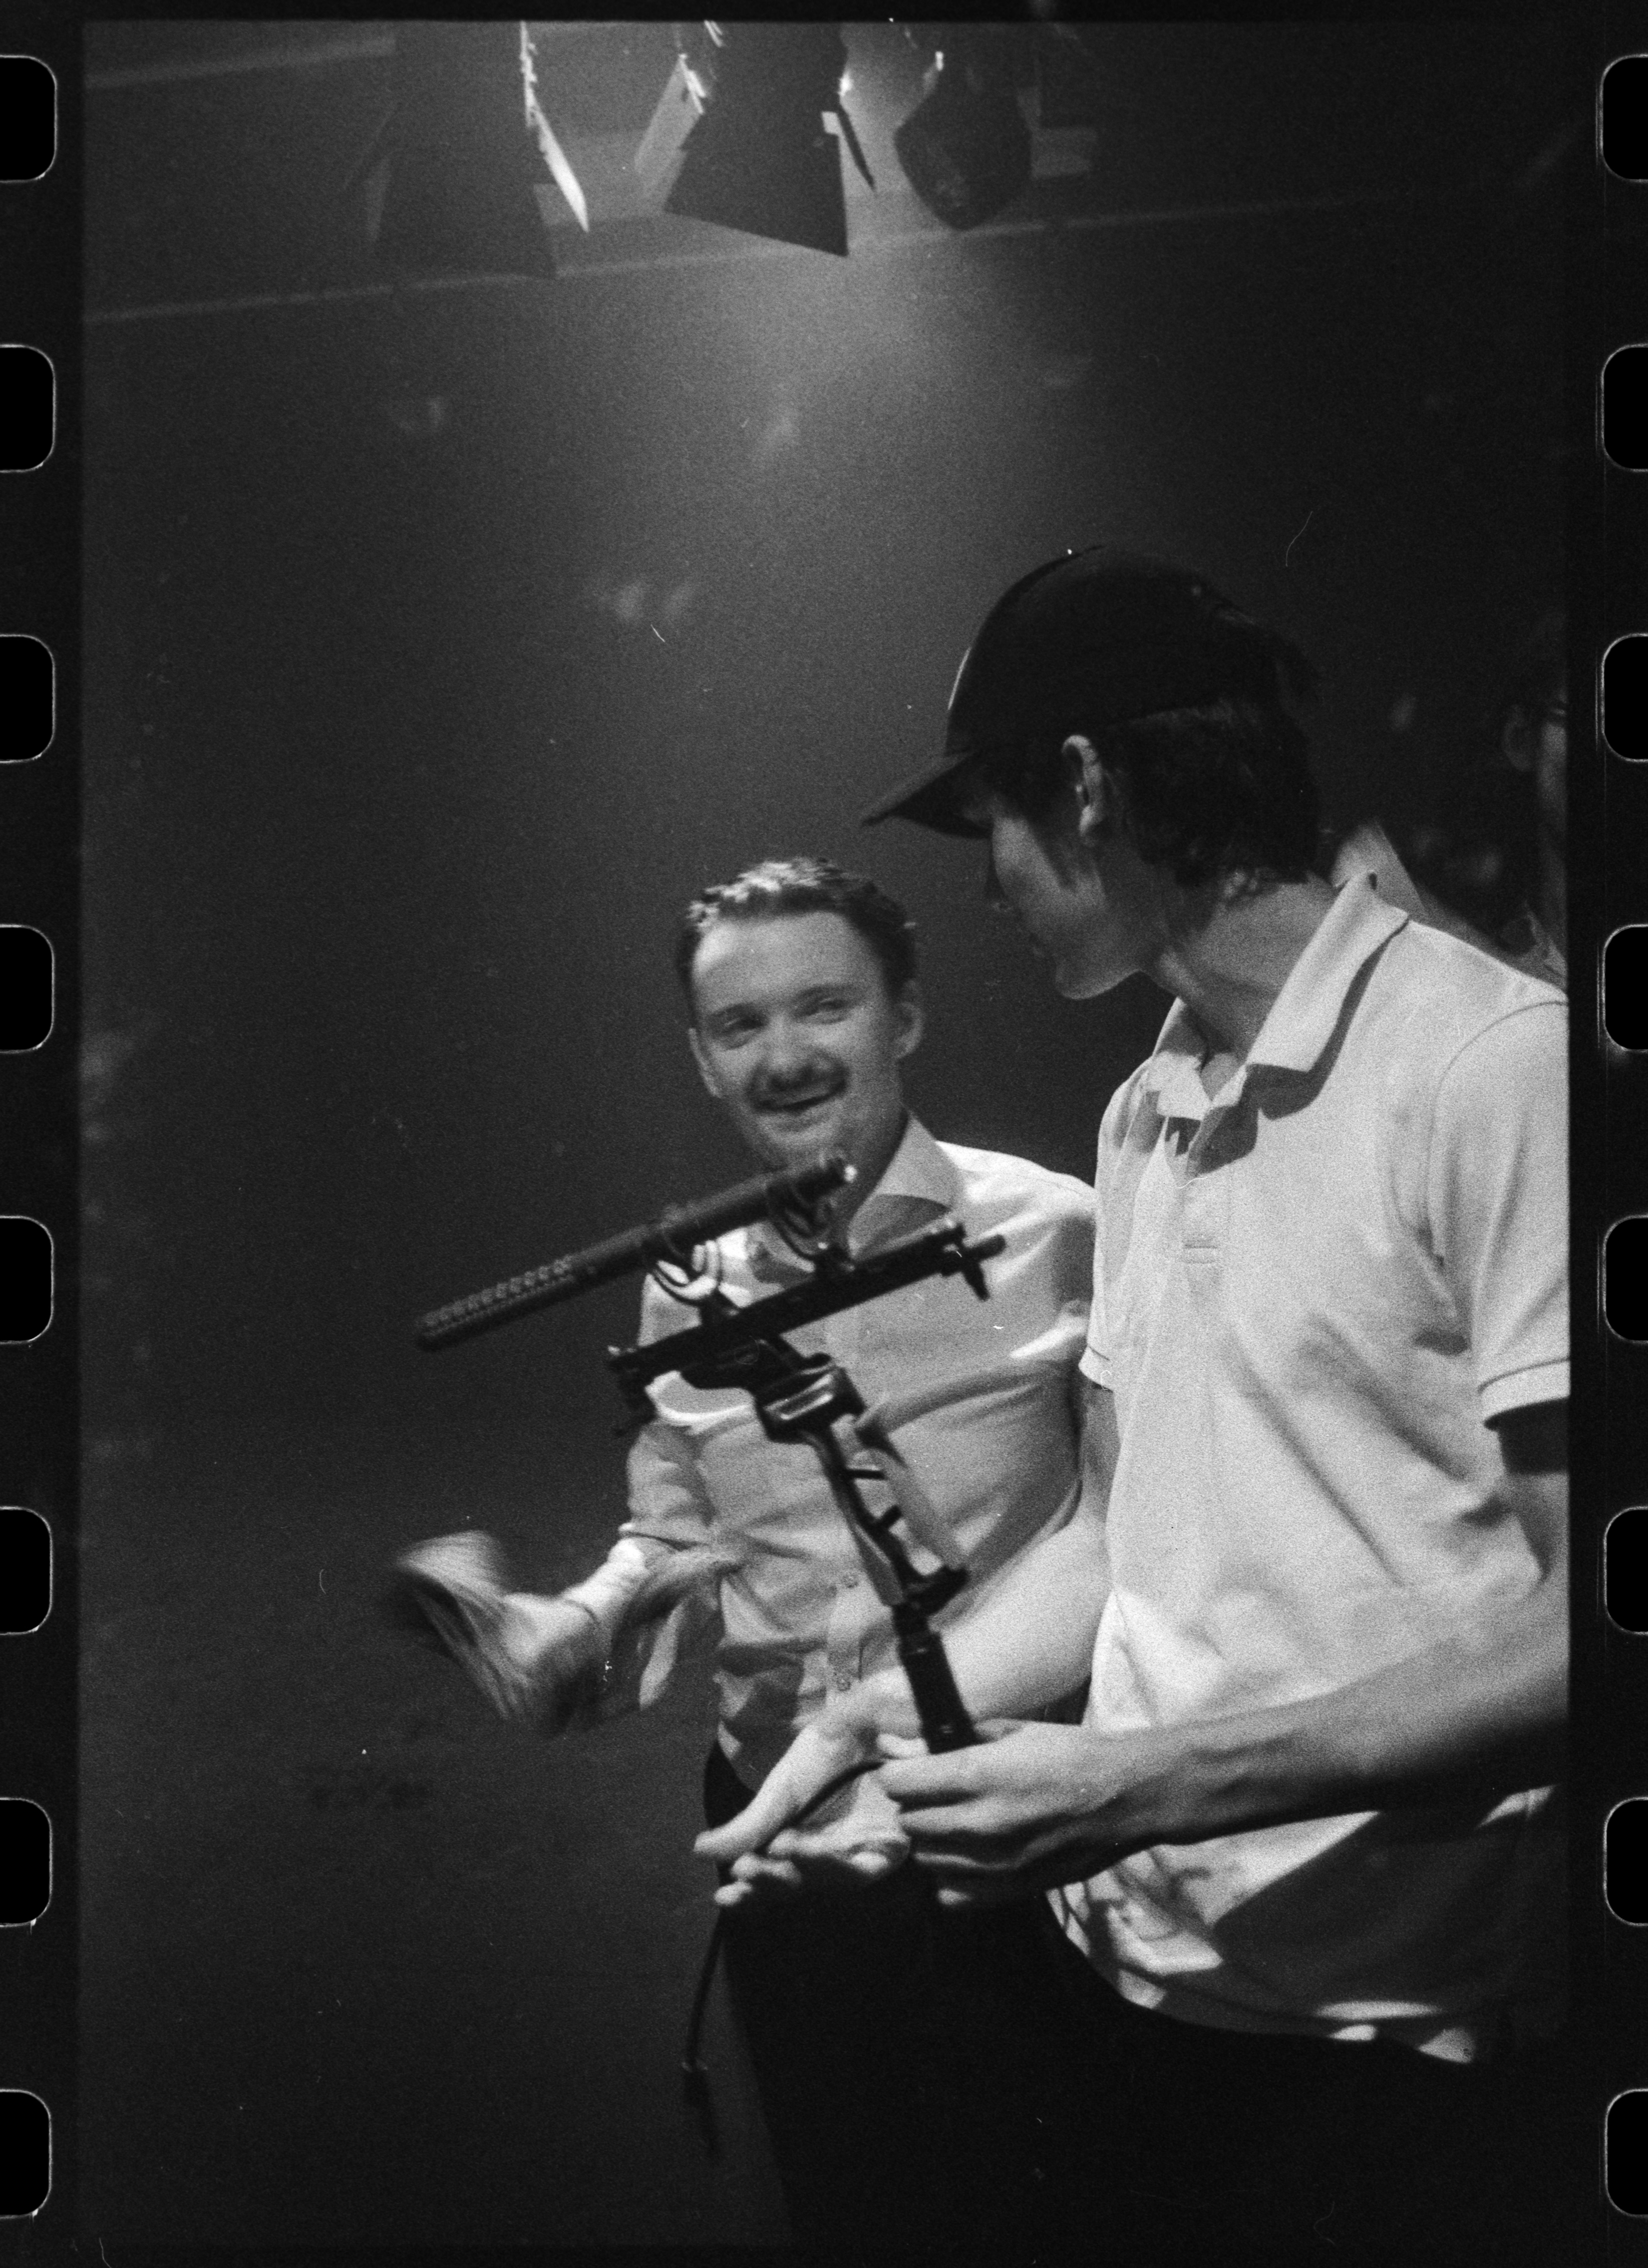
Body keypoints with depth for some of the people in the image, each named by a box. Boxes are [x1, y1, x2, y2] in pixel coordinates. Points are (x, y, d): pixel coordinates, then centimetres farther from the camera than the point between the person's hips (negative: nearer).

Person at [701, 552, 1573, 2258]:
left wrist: (1142, 1784, -21)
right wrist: (907, 1713, -2)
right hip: (1119, 1980, 7)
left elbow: (1572, 1635, -20)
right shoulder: (1142, 1114, 8)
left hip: (1395, 2039, -6)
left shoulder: (1495, 1067, -17)